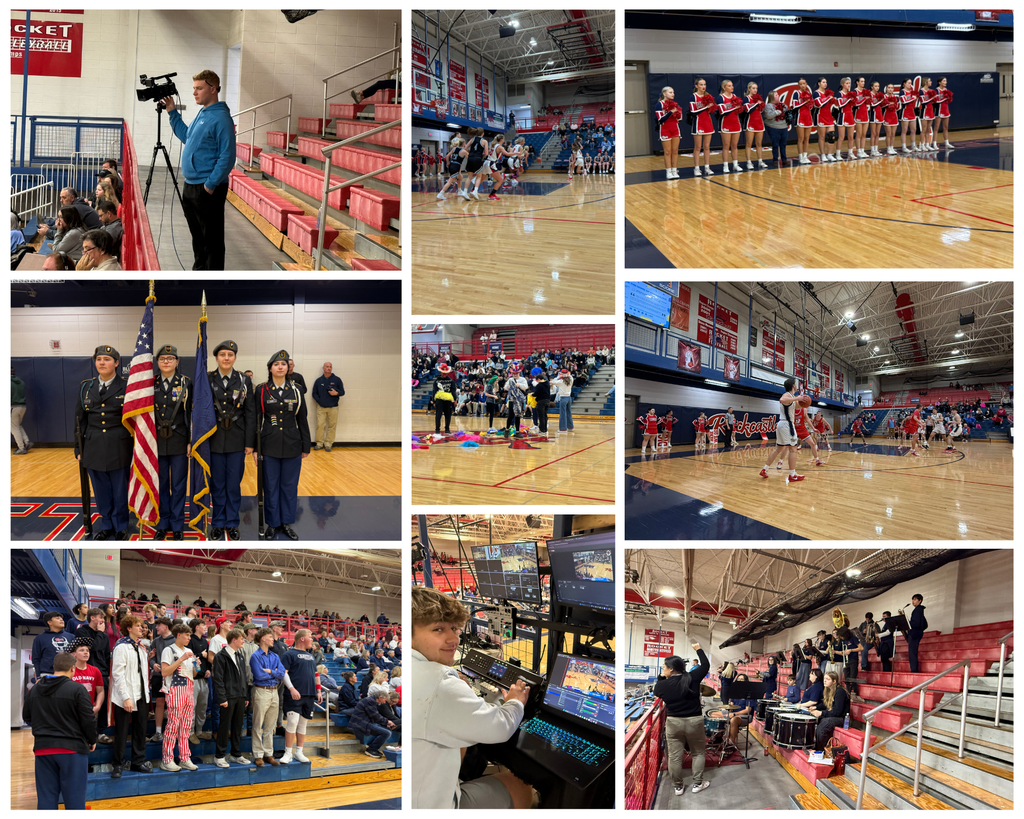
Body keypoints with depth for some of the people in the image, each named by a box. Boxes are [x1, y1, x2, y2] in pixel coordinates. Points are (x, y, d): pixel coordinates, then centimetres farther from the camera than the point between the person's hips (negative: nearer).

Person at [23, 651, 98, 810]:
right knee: (74, 798, 1)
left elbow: (26, 717, 16)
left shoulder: (35, 689, 6)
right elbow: (88, 720, -10)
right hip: (72, 749, -5)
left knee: (46, 799, 8)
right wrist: (92, 741, 6)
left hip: (42, 748, 5)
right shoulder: (77, 690, -12)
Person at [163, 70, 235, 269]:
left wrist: (211, 185, -21)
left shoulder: (220, 118, -15)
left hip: (208, 190, -10)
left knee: (212, 239, -4)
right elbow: (186, 136, 30)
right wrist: (172, 113, 22)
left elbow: (227, 157, -19)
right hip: (191, 186, 10)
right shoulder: (202, 114, 14)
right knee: (198, 237, 18)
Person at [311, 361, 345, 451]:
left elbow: (342, 392, 7)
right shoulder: (318, 380, 10)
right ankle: (319, 443, 4)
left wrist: (336, 393, -14)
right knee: (320, 425, -4)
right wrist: (319, 401, -3)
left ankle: (328, 444, 4)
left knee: (331, 426, -2)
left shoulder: (337, 380, 6)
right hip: (321, 407, 1)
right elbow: (314, 393, 13)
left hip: (333, 407, -1)